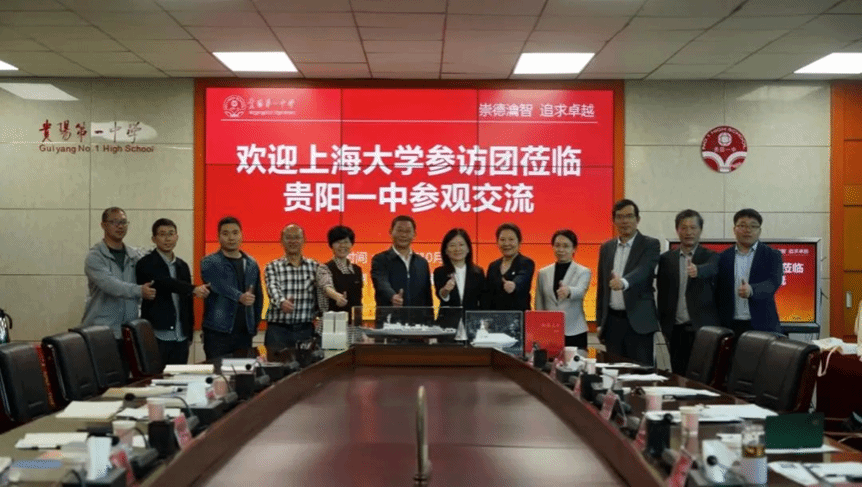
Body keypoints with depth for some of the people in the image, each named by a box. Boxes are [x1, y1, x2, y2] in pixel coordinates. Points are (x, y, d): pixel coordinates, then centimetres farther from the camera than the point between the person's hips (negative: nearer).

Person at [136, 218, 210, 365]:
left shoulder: (182, 266, 15)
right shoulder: (146, 264, -3)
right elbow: (164, 282, -22)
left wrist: (189, 333, 14)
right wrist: (194, 289, -33)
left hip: (181, 338, 5)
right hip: (157, 336, -5)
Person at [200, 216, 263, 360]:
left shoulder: (252, 264, 12)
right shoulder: (209, 263, -3)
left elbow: (258, 296, 18)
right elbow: (219, 286, -22)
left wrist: (255, 324, 12)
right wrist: (239, 297, -37)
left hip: (244, 332, 4)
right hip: (217, 332, -4)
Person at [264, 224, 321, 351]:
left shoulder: (314, 267, 9)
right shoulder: (272, 267, 4)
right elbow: (273, 288, -15)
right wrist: (282, 302, -34)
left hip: (306, 329, 2)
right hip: (278, 329, -1)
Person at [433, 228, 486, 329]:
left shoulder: (478, 273, 8)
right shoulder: (440, 272, 4)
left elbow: (483, 303, 11)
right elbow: (440, 295, -13)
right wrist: (446, 290, -34)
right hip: (447, 325, -1)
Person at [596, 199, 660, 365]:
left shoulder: (650, 245, -2)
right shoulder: (606, 248, 13)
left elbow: (643, 270, -22)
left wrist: (623, 282, -43)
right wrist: (599, 322, 12)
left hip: (638, 321, -4)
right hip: (612, 321, 4)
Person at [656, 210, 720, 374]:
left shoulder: (711, 257, 3)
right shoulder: (666, 259, 11)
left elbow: (711, 269, -21)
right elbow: (662, 294, 12)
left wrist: (697, 270, -43)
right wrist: (664, 327, 6)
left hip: (703, 329, -3)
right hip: (676, 330, 3)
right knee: (678, 377, 4)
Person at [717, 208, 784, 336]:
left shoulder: (772, 255, 6)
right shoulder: (724, 257, 11)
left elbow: (774, 282, -10)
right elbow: (718, 292, 11)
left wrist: (751, 290, -29)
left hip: (762, 325, -1)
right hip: (732, 326, 1)